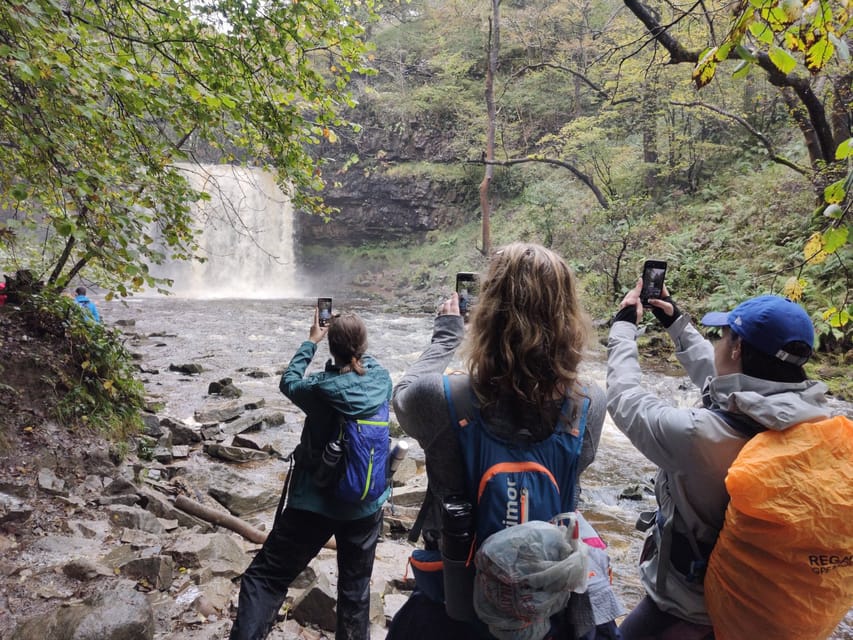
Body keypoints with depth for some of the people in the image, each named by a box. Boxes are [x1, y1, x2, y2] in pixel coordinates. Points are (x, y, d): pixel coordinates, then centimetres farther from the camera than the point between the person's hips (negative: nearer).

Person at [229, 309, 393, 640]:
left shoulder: (322, 388, -19)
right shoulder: (382, 380, -9)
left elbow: (288, 382, 4)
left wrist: (310, 342, 14)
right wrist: (356, 342, 23)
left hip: (313, 504, -4)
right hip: (367, 505, 4)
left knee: (265, 577, 10)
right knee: (356, 585, 20)